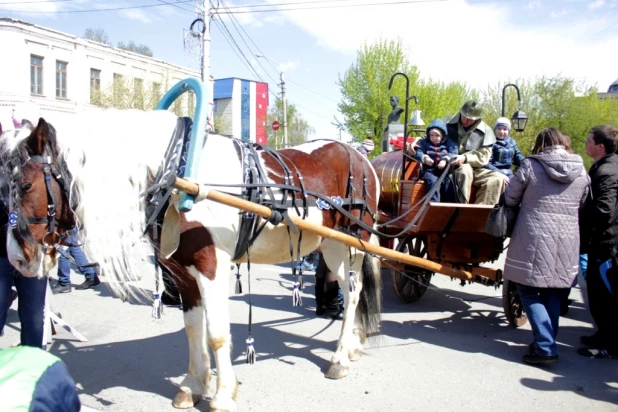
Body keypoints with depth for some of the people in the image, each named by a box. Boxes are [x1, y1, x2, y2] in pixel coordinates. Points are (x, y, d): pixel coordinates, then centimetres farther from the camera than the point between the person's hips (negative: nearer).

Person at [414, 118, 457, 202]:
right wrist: (424, 158, -21)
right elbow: (418, 152, 1)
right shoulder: (424, 142, 14)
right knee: (433, 181, -33)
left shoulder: (448, 143, 14)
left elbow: (454, 153, -1)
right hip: (430, 170, -1)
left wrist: (445, 160, -20)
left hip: (445, 171, 1)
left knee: (449, 183, -26)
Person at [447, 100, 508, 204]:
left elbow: (483, 158, -2)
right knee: (465, 169, -37)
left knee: (498, 178, -22)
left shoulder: (485, 131, 4)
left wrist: (465, 158, -20)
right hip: (452, 169, -2)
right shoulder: (449, 125, 3)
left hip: (475, 170, 3)